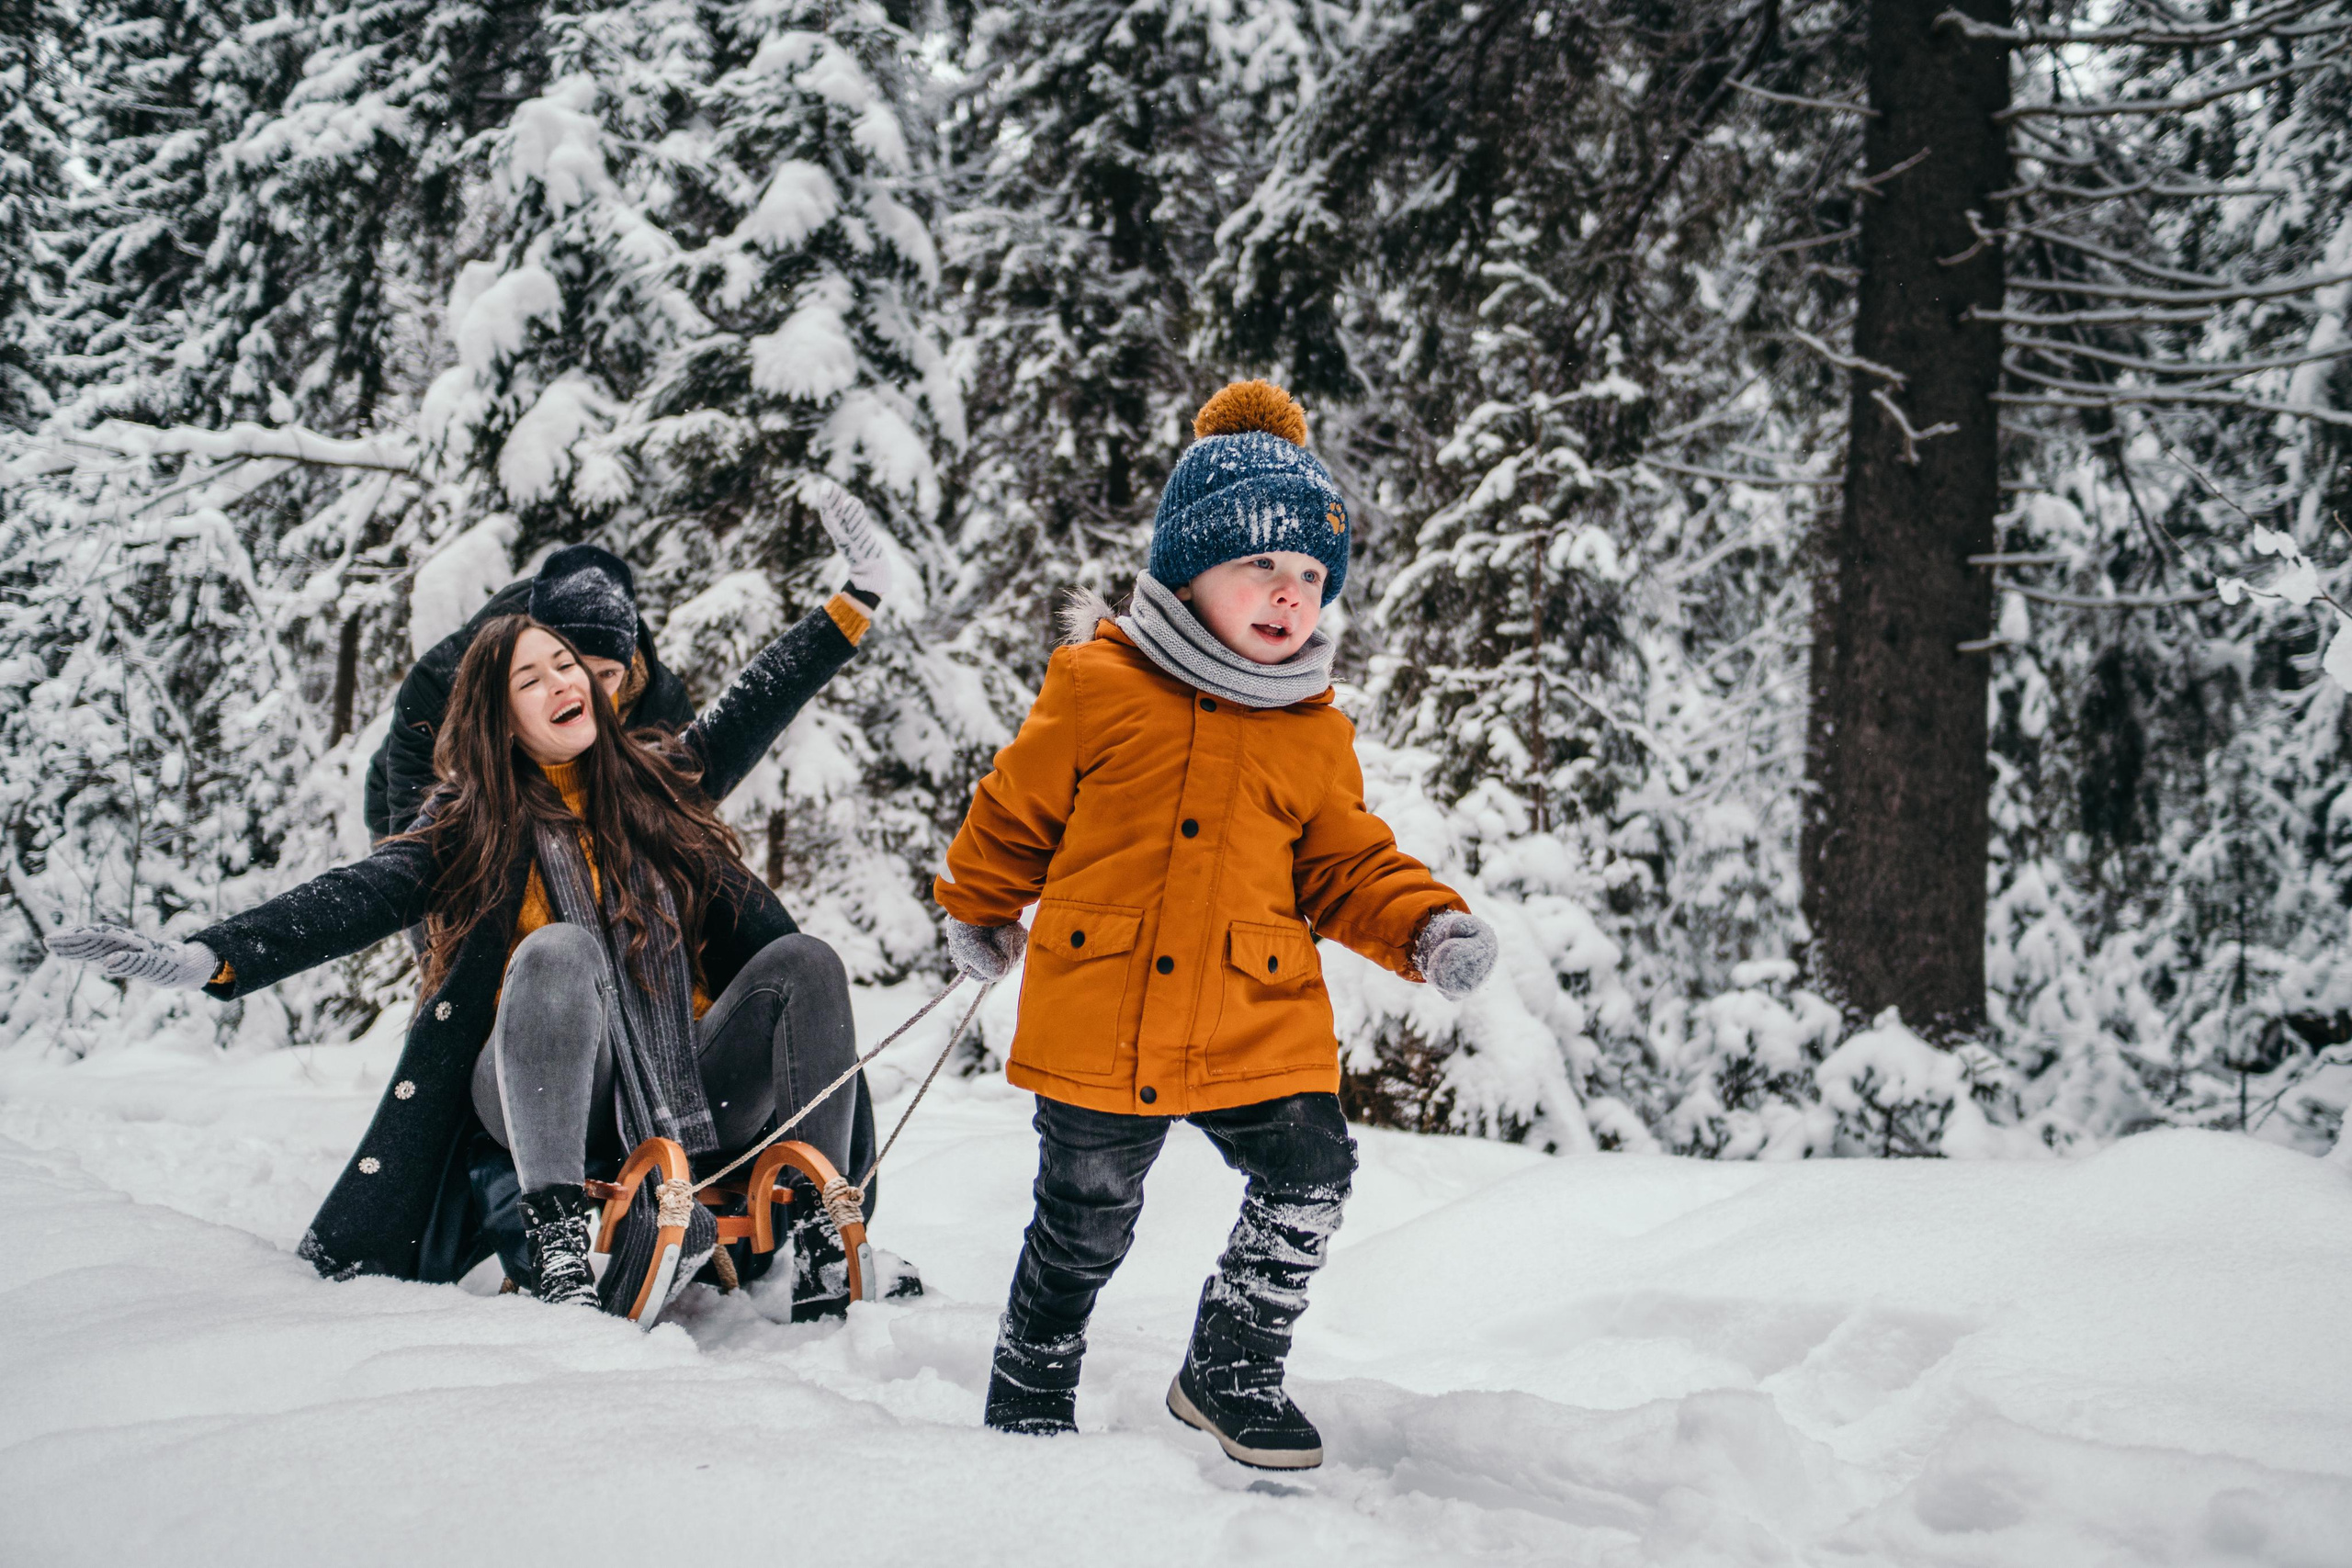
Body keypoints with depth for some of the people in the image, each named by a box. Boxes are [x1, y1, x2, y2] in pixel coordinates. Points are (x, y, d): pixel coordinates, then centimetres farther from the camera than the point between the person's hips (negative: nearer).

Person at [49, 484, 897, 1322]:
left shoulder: (658, 778, 13)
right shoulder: (471, 823, 4)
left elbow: (754, 706, 22)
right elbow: (352, 899, -8)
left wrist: (855, 601, 21)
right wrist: (210, 957, -23)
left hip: (685, 1089, 3)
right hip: (537, 1099, -3)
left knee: (803, 960, -18)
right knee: (560, 949, -32)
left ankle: (821, 1240, -23)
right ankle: (556, 1239, -44)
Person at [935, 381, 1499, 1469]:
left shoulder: (1315, 732, 5)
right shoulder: (1096, 689, -5)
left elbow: (1344, 867, 11)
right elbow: (1015, 814, 8)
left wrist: (1426, 928, -7)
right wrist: (979, 916, 20)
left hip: (1257, 1026, 3)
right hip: (1098, 1023, -2)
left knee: (1309, 1177, -9)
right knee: (1086, 1224, 10)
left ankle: (1229, 1372, 14)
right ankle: (1028, 1401, 33)